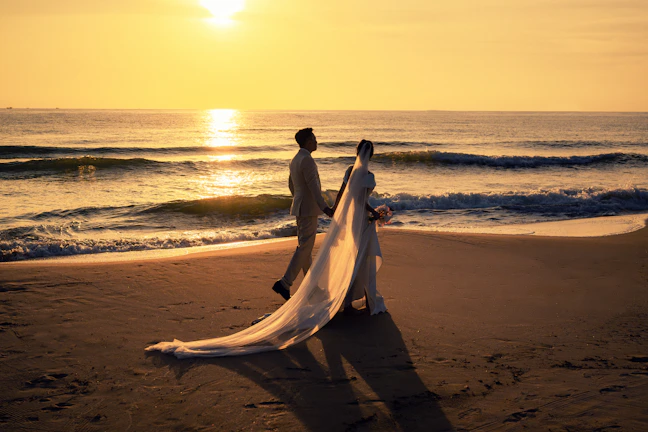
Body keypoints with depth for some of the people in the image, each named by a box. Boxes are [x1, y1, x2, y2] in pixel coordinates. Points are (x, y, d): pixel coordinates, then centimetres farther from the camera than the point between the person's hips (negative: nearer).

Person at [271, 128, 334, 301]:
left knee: (305, 246, 15)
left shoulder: (294, 160, 13)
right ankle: (285, 283, -11)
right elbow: (313, 186, -26)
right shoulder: (307, 160, -17)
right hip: (308, 209, -10)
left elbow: (291, 184, 24)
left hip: (300, 207, 10)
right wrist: (324, 207, -32)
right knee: (304, 247, -8)